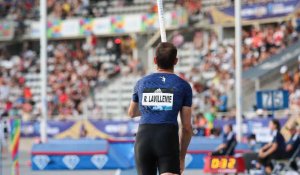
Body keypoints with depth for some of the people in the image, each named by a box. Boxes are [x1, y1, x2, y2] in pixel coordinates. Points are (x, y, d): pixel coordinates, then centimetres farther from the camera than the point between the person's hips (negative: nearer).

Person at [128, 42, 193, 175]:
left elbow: (132, 113, 33)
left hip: (143, 136, 3)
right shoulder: (183, 86, 8)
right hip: (168, 138, -3)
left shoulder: (141, 83, 15)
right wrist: (182, 156, 17)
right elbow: (186, 127, 7)